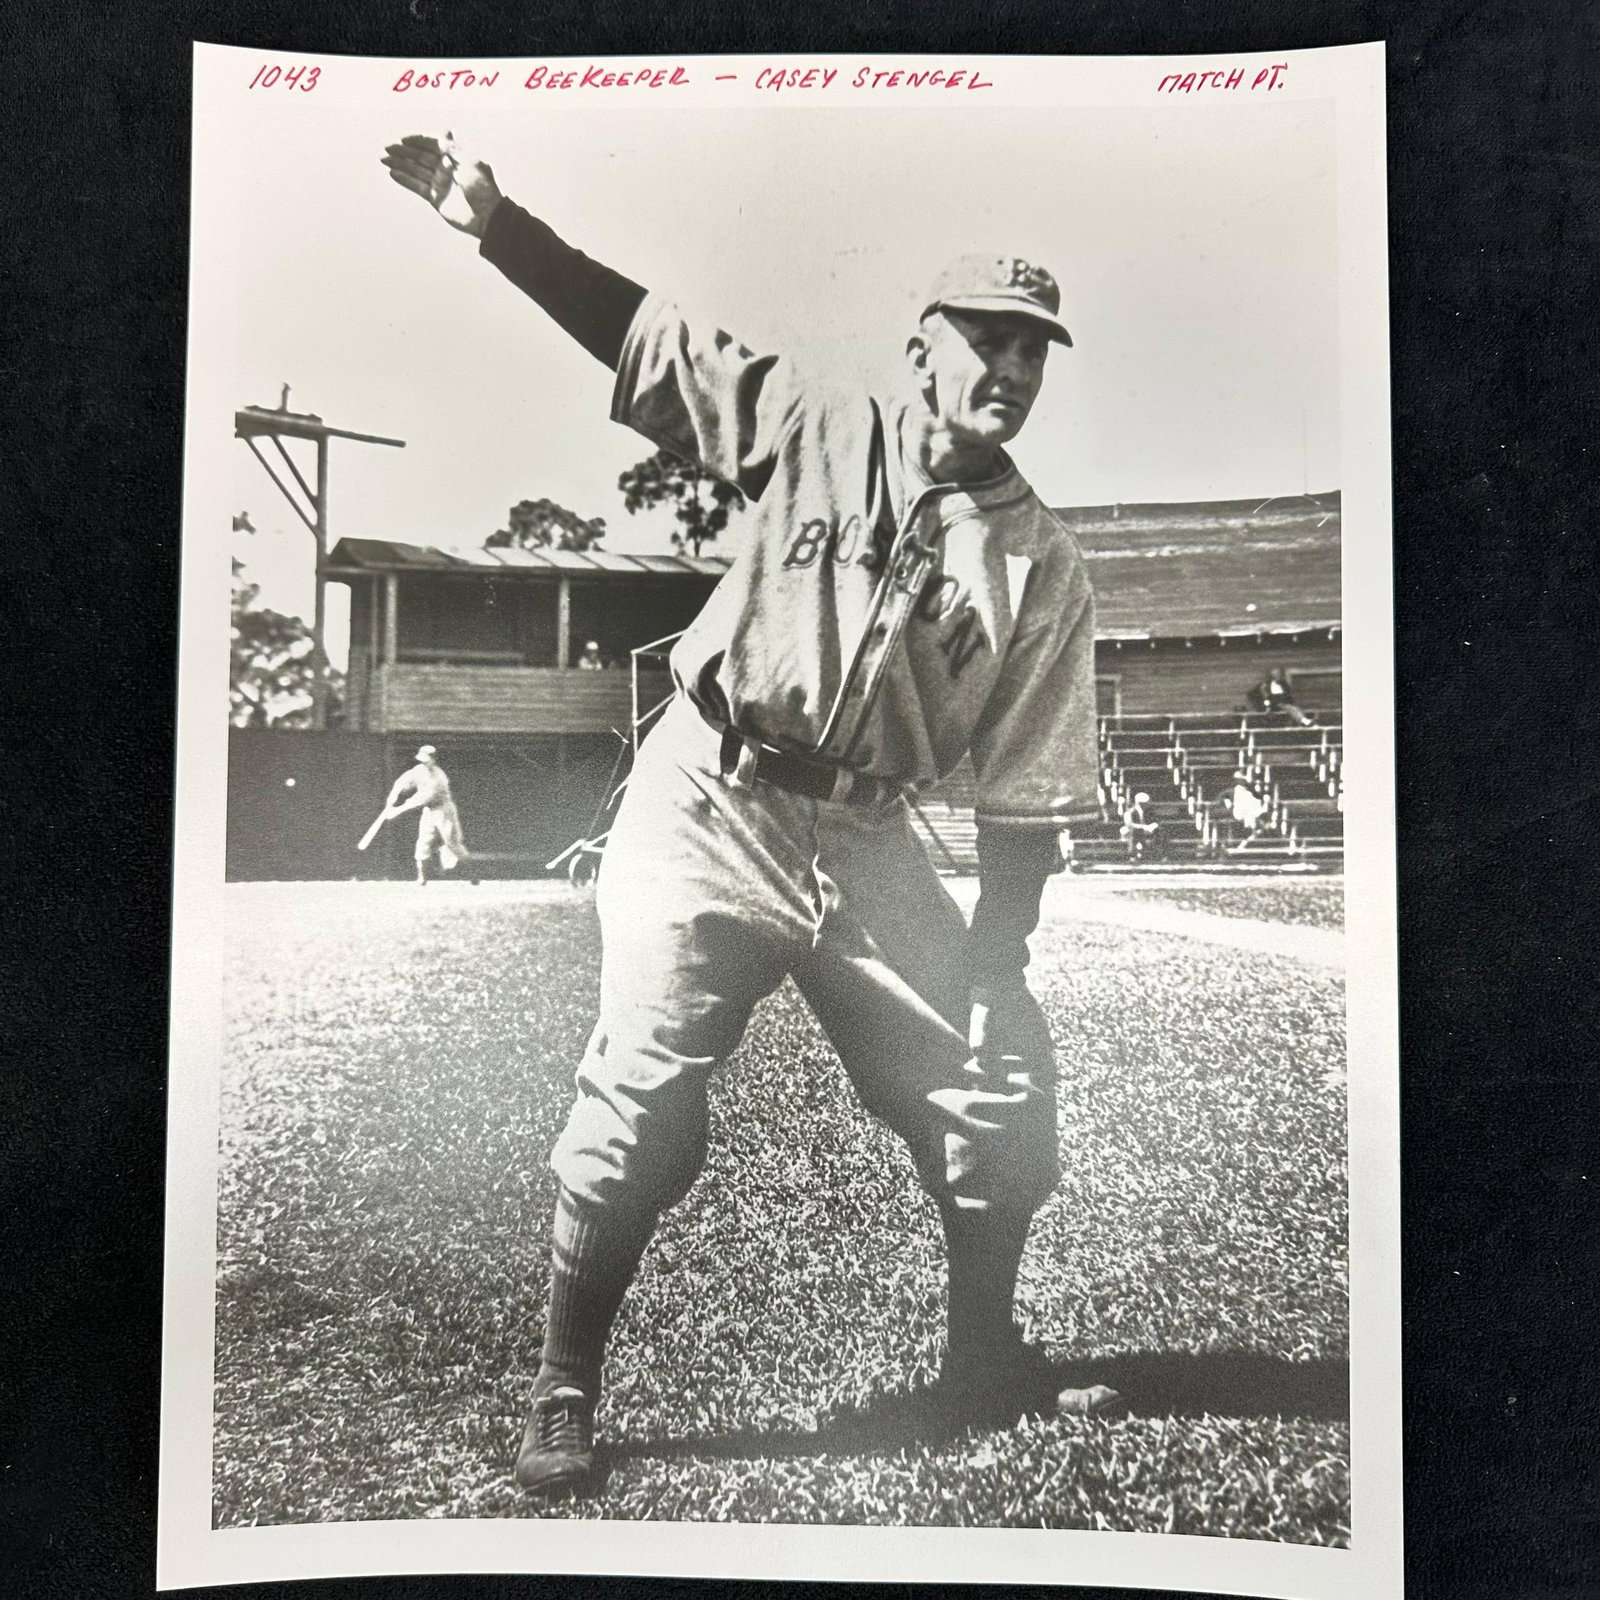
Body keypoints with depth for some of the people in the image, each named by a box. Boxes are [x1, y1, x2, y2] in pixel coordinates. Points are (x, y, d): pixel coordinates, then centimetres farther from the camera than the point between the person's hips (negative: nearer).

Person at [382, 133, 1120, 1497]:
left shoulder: (1045, 567, -1)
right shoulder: (820, 432, -3)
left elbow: (1028, 795, -1)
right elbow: (634, 327, -3)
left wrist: (997, 970, -5)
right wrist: (490, 215, -13)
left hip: (867, 845, 3)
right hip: (708, 812, -2)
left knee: (1003, 1084, 4)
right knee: (641, 1107, -8)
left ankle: (984, 1358, 27)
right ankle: (564, 1396, 13)